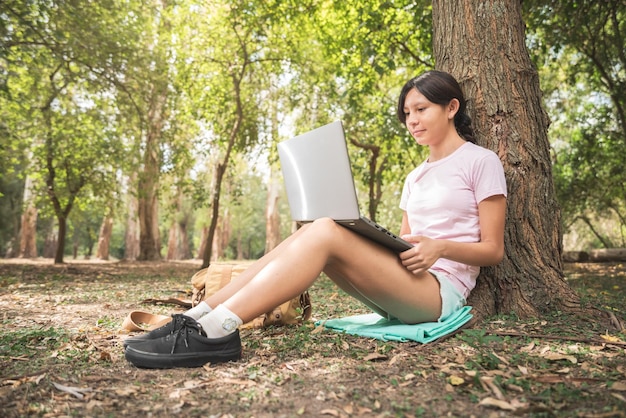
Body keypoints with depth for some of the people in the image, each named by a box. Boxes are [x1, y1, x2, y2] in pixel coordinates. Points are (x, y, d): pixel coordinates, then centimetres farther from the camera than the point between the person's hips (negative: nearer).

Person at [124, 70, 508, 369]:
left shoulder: (481, 161, 2)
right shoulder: (415, 177, 22)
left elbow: (494, 250, -2)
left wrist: (439, 247, -20)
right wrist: (367, 239, 0)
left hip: (443, 290, -6)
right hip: (403, 287, 6)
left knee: (327, 231, -29)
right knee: (311, 234, -18)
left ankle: (214, 331, -36)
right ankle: (198, 318, -23)